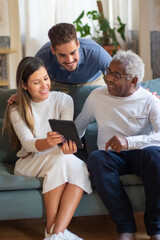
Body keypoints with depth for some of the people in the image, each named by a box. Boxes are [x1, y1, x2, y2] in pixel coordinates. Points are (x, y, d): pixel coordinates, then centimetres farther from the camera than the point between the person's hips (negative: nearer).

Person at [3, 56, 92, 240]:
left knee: (80, 168, -33)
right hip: (29, 163, -2)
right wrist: (48, 143, -39)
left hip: (59, 159, 2)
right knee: (60, 158, -35)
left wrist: (68, 145, -35)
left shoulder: (63, 100, 4)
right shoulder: (16, 110, 0)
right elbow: (27, 143, -15)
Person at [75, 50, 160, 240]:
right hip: (111, 157, 2)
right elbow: (78, 126, 24)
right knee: (96, 158, -34)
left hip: (138, 155, -2)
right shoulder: (97, 96, 9)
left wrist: (128, 142, -31)